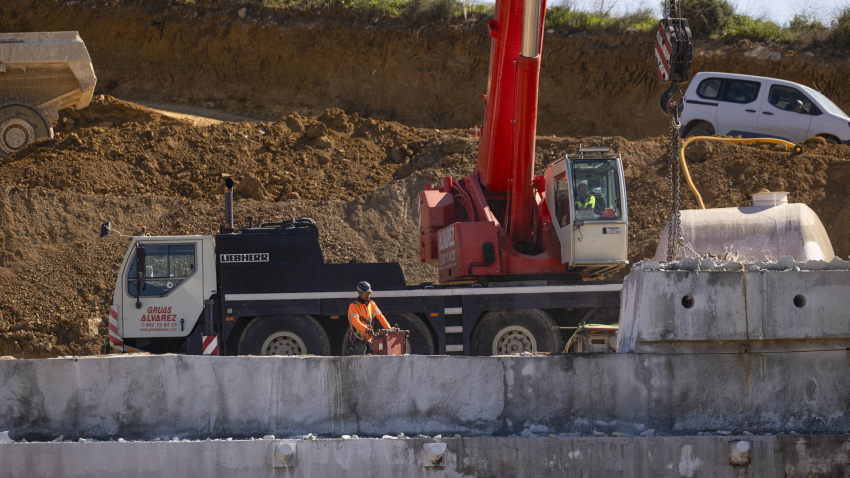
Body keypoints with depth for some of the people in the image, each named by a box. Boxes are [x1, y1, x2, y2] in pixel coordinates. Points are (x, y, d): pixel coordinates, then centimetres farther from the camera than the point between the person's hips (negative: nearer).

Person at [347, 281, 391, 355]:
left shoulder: (372, 304, 12)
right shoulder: (354, 306, -8)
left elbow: (380, 317, 6)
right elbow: (355, 321, -23)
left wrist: (388, 328, -9)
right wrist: (366, 330, -40)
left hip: (369, 340, 6)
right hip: (357, 340, -6)